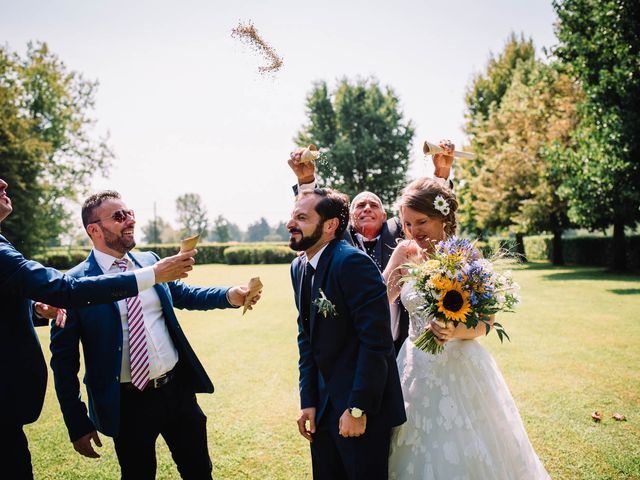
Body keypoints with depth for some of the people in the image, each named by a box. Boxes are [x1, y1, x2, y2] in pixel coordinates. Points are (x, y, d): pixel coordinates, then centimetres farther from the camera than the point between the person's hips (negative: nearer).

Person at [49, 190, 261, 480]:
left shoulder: (149, 261, 2)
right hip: (127, 402, -4)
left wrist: (230, 296, -1)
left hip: (178, 388, 4)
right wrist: (78, 424, -6)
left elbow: (183, 294, 17)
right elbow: (64, 358, -7)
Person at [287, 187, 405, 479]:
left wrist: (358, 409, -19)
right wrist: (308, 401, 4)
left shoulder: (353, 262, -21)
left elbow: (376, 341, -23)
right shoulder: (299, 267, 5)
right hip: (325, 405, 7)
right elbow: (306, 339, 8)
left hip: (364, 410, -7)